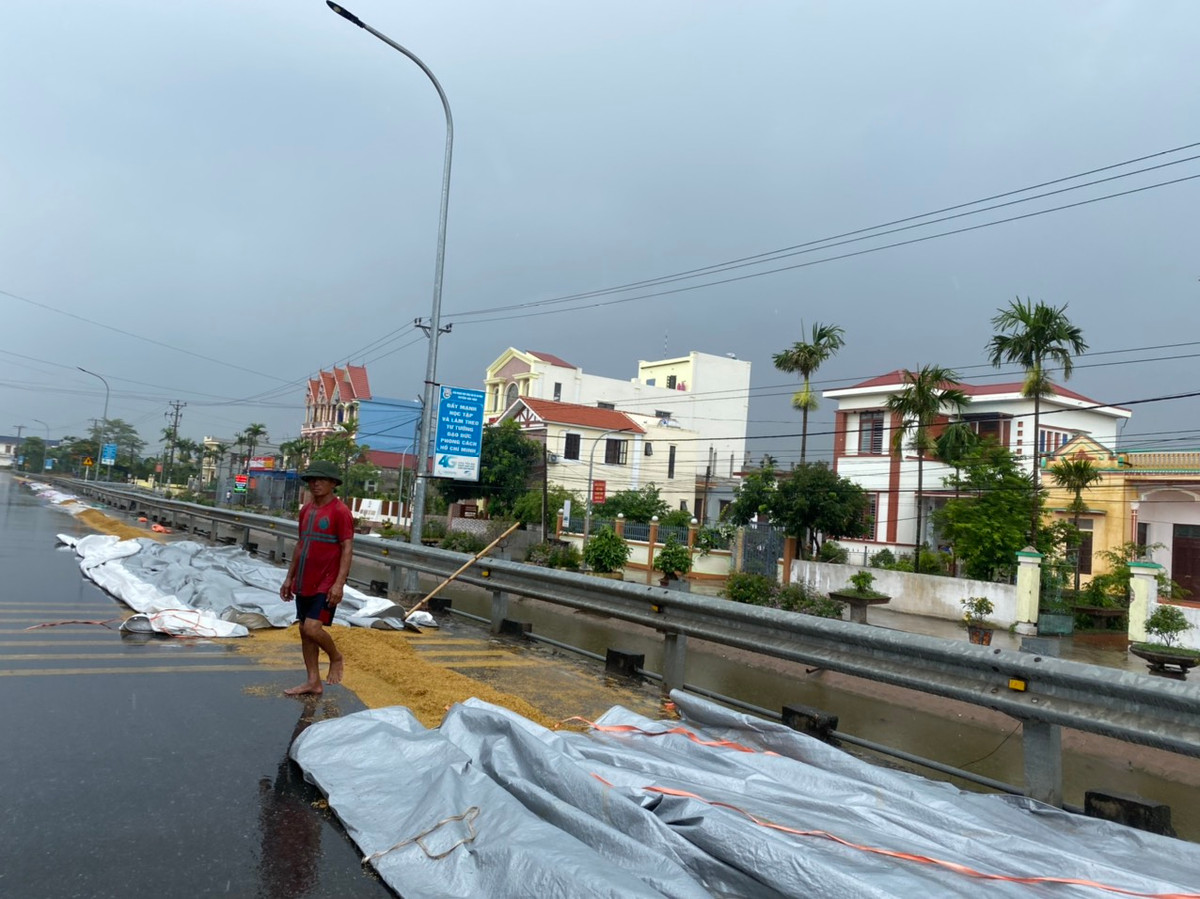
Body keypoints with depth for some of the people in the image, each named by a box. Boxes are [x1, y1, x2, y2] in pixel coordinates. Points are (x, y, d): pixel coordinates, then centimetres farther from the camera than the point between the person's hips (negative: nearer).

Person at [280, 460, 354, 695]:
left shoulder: (340, 511, -12)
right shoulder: (306, 510, 11)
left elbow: (347, 549, -15)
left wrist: (339, 584, -22)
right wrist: (289, 577, 18)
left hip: (326, 585, -8)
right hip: (304, 583, 8)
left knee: (312, 628, -16)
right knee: (304, 631, 10)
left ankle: (336, 658, 12)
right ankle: (313, 682, 20)